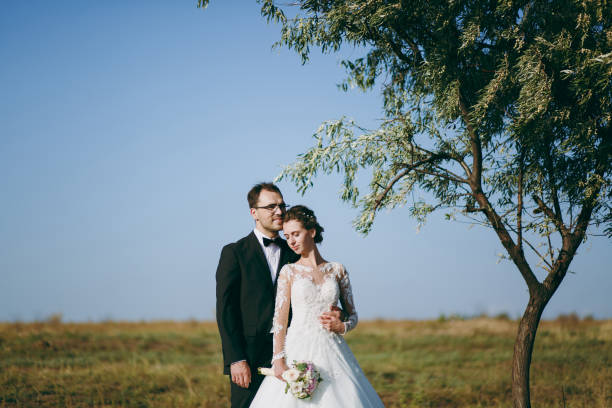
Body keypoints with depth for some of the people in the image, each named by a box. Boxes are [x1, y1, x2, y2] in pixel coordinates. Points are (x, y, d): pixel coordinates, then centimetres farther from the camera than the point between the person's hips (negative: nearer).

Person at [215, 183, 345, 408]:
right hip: (249, 359, -3)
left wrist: (330, 314, -8)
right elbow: (225, 309, -4)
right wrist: (236, 360, -11)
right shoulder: (234, 253, 1)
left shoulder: (294, 254, 14)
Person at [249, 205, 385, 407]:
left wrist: (341, 326, -9)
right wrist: (279, 359, -11)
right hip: (298, 350, -1)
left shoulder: (337, 270, 8)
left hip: (331, 351, 2)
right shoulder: (289, 271, 4)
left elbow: (352, 315, 14)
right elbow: (280, 318, -1)